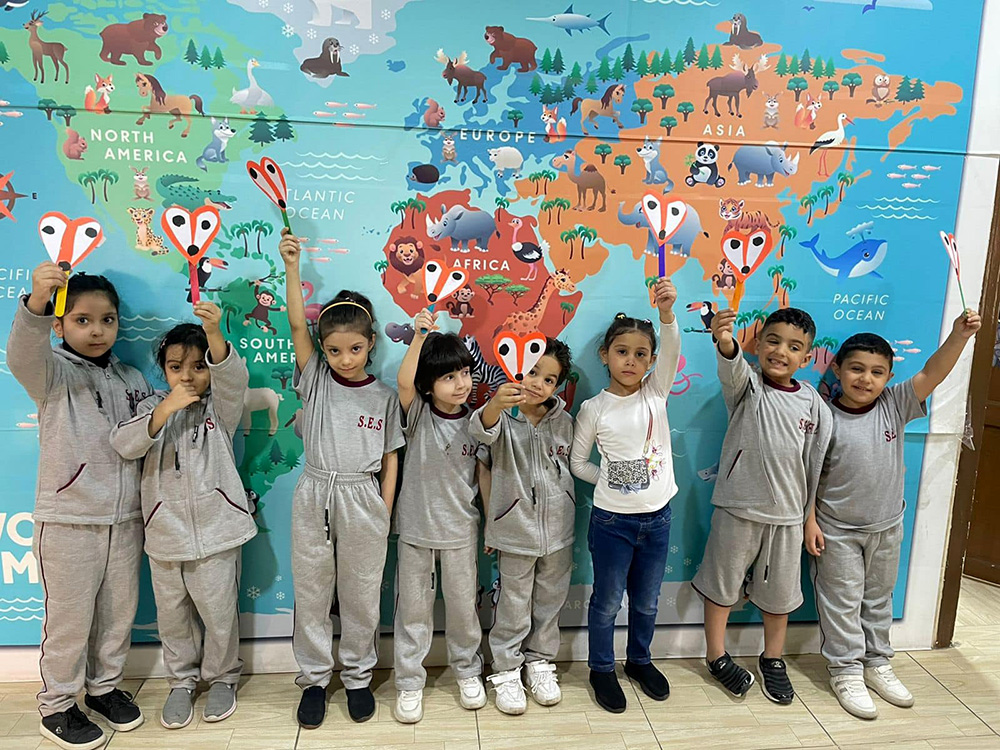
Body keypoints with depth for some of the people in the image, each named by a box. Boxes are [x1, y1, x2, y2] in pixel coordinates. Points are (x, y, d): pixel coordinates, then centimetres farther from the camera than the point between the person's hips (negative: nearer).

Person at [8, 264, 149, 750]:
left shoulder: (132, 380, 9)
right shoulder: (53, 373, -7)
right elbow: (23, 355, -33)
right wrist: (35, 304, -50)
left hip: (125, 517, 5)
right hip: (68, 519, -4)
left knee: (119, 610, 16)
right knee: (69, 617, 8)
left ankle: (105, 686, 37)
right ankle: (56, 705, 28)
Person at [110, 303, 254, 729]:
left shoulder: (220, 407, -3)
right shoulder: (151, 407, 5)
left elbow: (234, 377, -24)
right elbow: (123, 446, -10)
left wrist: (214, 333, -42)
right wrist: (163, 412, -25)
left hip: (215, 529, -2)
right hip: (165, 531, 3)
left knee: (219, 611, 8)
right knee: (172, 614, 16)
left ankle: (222, 677, 31)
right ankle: (181, 681, 36)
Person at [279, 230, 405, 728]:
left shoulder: (383, 397, 0)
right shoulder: (315, 379, 1)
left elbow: (390, 460, 3)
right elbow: (297, 324, -10)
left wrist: (384, 513, -3)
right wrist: (292, 266, -18)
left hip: (363, 503, -1)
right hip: (314, 499, 1)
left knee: (360, 598, 12)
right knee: (311, 597, 12)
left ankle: (358, 677, 31)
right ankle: (314, 679, 31)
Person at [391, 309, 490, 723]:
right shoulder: (417, 413, -11)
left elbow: (484, 475, 0)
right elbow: (403, 382, -33)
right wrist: (419, 335, -40)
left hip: (460, 530, 1)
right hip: (415, 528, -1)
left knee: (463, 605, 16)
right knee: (413, 608, 12)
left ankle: (467, 670, 39)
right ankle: (409, 682, 29)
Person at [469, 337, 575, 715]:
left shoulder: (564, 422, 0)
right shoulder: (504, 416, -13)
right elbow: (481, 429, -37)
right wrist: (496, 403, -60)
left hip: (558, 530, 4)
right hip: (517, 531, -4)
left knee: (550, 603, 18)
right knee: (514, 607, 10)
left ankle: (539, 661, 39)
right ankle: (506, 670, 30)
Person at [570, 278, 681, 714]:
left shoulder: (657, 392, -4)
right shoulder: (594, 408, -8)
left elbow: (672, 349, -22)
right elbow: (578, 462, 1)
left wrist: (666, 312, -39)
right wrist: (613, 481, -5)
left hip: (657, 517, 3)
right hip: (612, 520, -2)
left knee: (647, 601, 20)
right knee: (607, 601, 12)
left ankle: (639, 660, 43)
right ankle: (601, 668, 34)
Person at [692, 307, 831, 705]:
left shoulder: (814, 404, -2)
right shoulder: (747, 386, -11)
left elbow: (818, 464, 5)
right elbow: (732, 368, -36)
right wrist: (725, 342, -59)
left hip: (787, 515, 3)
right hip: (738, 509, -3)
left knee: (779, 591, 18)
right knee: (722, 583, 12)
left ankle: (773, 660, 41)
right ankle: (717, 656, 33)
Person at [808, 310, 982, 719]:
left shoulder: (894, 406, -8)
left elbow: (931, 374, -21)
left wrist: (958, 336, -35)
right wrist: (809, 521, -13)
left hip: (886, 527, 4)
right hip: (837, 530, -4)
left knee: (879, 598, 20)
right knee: (842, 603, 9)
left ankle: (876, 662, 38)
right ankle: (846, 670, 23)